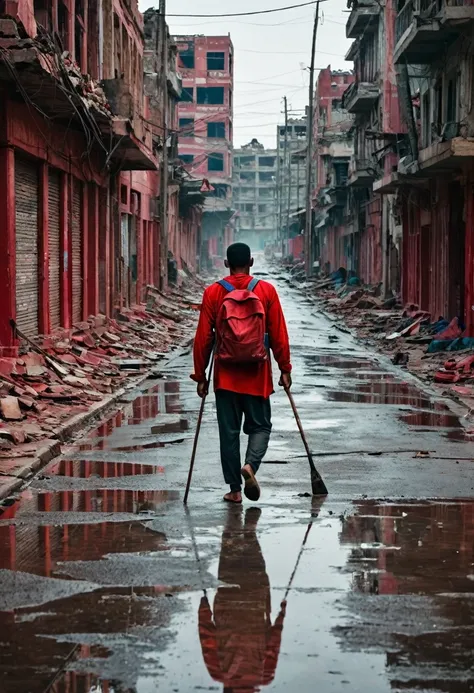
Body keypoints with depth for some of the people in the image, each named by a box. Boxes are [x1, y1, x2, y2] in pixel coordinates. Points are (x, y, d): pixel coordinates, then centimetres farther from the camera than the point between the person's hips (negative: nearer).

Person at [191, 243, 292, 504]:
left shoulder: (213, 293, -2)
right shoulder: (266, 290, -3)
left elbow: (203, 338, -1)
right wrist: (285, 369, 6)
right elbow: (279, 335, -2)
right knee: (260, 425, 12)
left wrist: (200, 375, 7)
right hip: (257, 374, 0)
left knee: (229, 431, 7)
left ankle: (234, 489, 9)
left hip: (225, 375, 0)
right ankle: (251, 464, -15)